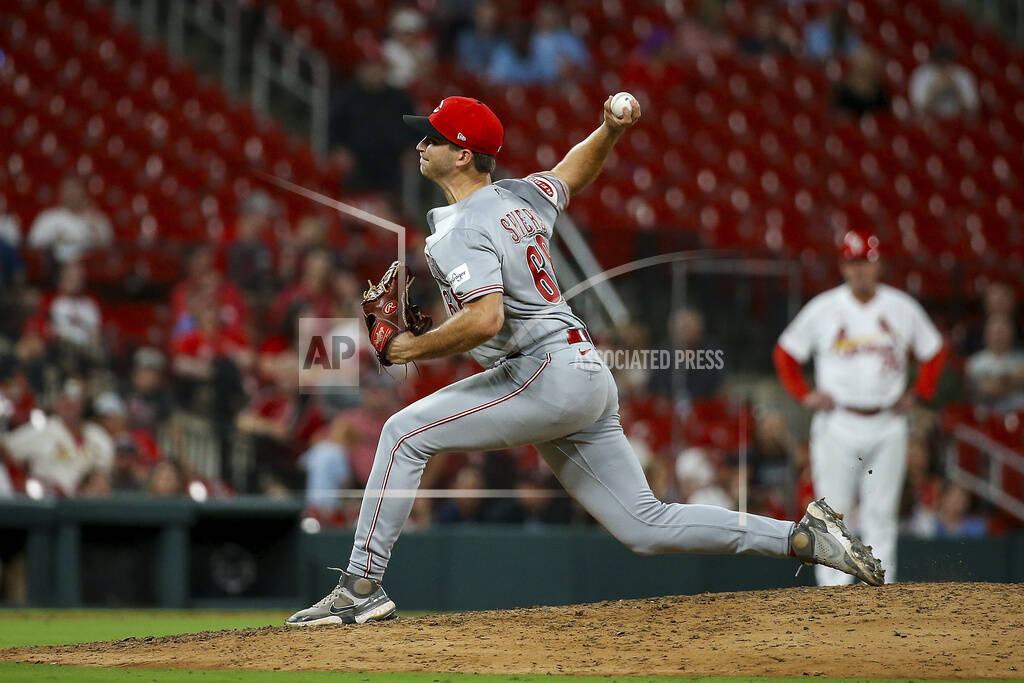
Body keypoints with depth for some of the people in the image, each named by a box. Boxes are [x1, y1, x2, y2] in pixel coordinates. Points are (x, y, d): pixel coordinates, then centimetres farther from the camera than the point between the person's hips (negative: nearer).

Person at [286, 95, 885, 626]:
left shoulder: (459, 232, -12)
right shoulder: (520, 198, 16)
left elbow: (485, 319, -26)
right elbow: (575, 171, 36)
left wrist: (414, 348, -12)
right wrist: (612, 130, 18)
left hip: (548, 374, -10)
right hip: (588, 381, 10)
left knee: (406, 431, -8)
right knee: (647, 526, 10)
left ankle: (362, 587, -10)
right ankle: (806, 537, 7)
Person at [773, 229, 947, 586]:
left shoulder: (902, 308, 4)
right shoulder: (822, 309, 1)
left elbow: (933, 351, 17)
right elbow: (785, 352, 10)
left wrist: (916, 395, 6)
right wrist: (804, 395, -1)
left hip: (887, 426, 1)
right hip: (837, 425, -1)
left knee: (881, 515, 2)